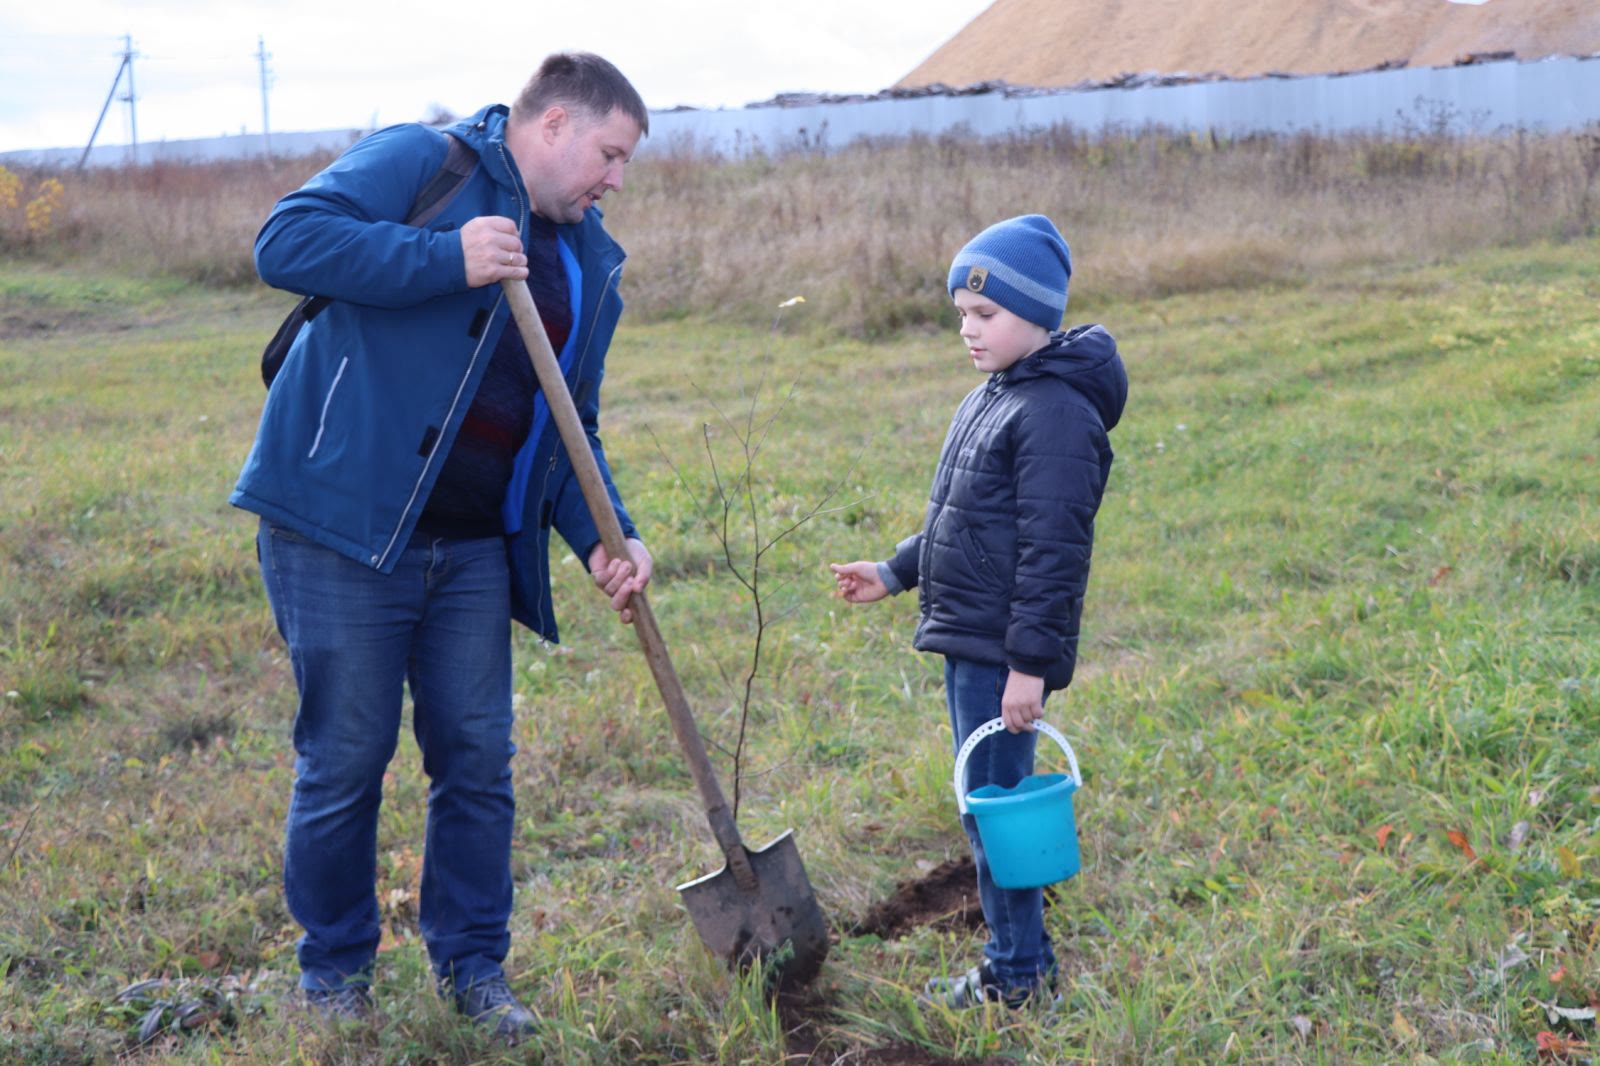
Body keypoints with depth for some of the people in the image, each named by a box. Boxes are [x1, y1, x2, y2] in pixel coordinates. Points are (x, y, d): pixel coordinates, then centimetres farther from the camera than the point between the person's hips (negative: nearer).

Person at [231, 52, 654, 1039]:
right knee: (347, 757, 3)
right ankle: (335, 971, 22)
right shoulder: (422, 164, -5)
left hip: (477, 550, 6)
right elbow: (286, 242, -18)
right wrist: (446, 260, -22)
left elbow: (571, 428, 18)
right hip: (344, 528, -6)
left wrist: (603, 537, 1)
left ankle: (474, 965, 25)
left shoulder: (591, 265, 16)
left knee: (478, 759, 8)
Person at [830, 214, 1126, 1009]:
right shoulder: (989, 401, 16)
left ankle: (1018, 976, 9)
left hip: (1003, 652, -10)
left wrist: (1031, 662, -22)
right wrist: (896, 573, 22)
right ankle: (1017, 959, 28)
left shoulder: (1057, 413, -17)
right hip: (966, 642, 10)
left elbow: (1052, 550, -21)